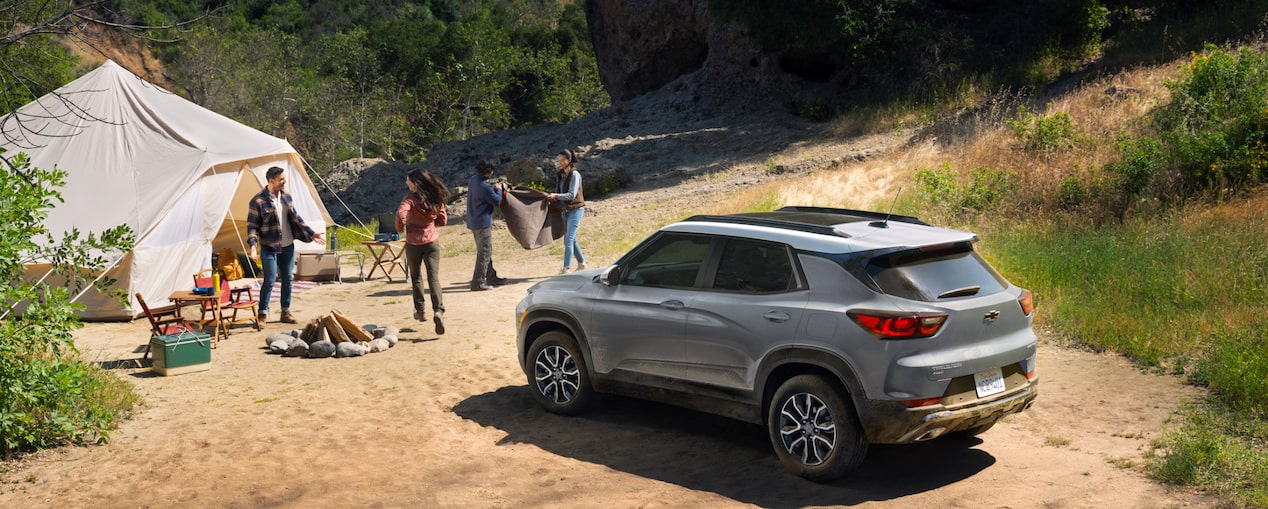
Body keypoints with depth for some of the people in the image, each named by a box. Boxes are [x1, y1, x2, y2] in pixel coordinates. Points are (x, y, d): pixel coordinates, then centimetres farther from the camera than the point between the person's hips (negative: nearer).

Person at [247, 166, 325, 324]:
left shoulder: (286, 197, 6)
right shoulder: (258, 201, -12)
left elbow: (296, 219, 14)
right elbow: (252, 225, -11)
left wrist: (311, 234, 10)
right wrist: (253, 245, -24)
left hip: (288, 247, 6)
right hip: (269, 248, -6)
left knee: (287, 279, 9)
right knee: (270, 280, -7)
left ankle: (286, 312, 20)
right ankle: (262, 314, 5)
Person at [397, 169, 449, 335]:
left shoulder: (411, 198, -12)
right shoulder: (436, 198, 2)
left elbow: (401, 213, -27)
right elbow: (443, 220, 8)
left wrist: (400, 228, -8)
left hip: (413, 242, -2)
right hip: (432, 241, 2)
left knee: (416, 277, 17)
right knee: (434, 278, -4)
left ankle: (420, 310, 24)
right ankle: (438, 310, -23)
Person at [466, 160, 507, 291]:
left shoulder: (473, 180, 5)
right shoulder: (485, 186, -22)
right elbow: (497, 202, -11)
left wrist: (493, 188, 11)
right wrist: (498, 190, 5)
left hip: (473, 221, 10)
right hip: (483, 223, -10)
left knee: (484, 251, 19)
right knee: (484, 253, -5)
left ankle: (491, 277, 30)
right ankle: (478, 283, -7)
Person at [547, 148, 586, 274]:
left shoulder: (574, 174, -14)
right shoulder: (560, 175, 9)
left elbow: (571, 195, -20)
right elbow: (559, 192, 17)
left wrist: (556, 196, -28)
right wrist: (553, 198, -2)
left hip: (575, 209, -8)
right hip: (566, 210, 8)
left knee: (569, 239, -12)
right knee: (570, 239, 13)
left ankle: (567, 268, -12)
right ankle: (581, 263, 26)